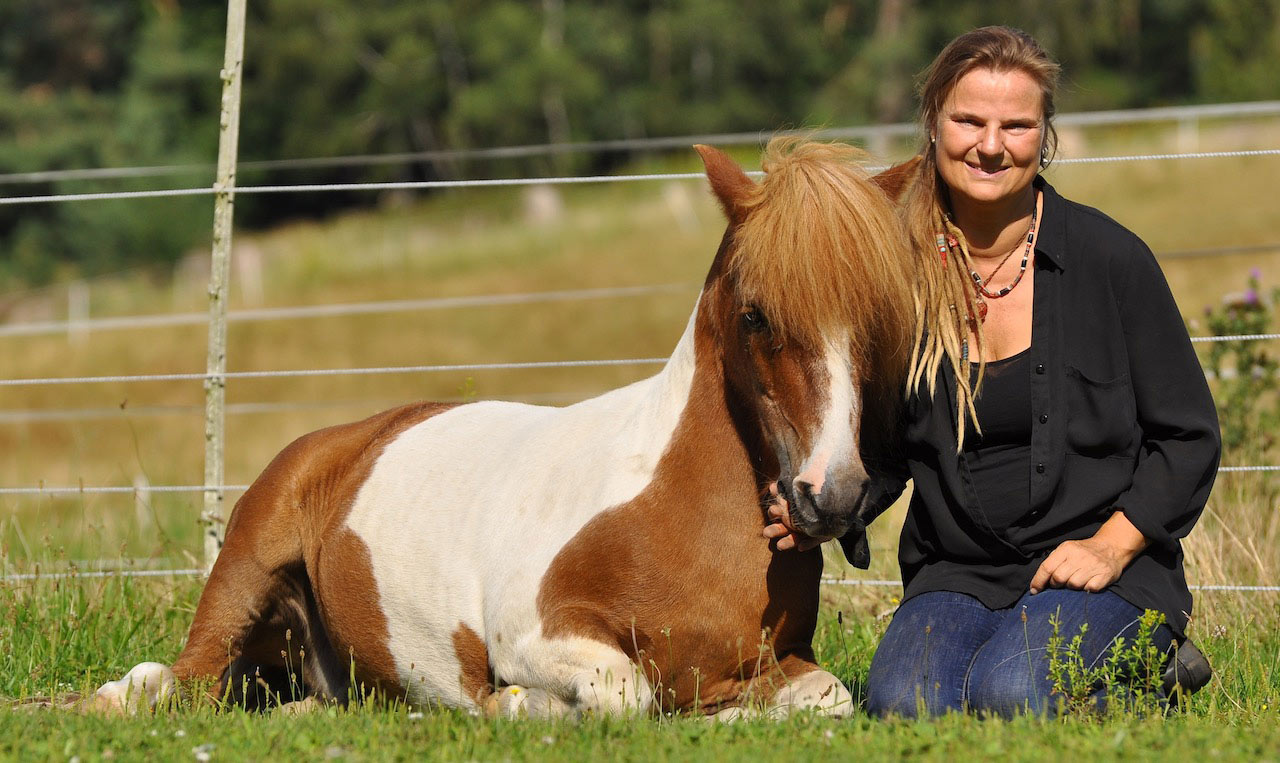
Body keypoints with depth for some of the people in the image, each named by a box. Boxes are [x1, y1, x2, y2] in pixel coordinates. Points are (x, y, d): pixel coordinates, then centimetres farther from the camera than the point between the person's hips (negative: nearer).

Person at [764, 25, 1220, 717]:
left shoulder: (1110, 258, -4)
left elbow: (1188, 438, 1)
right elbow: (885, 442, 13)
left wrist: (1111, 544, -13)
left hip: (1099, 569, -2)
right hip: (955, 575, 3)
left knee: (1008, 694, -31)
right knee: (903, 705, -27)